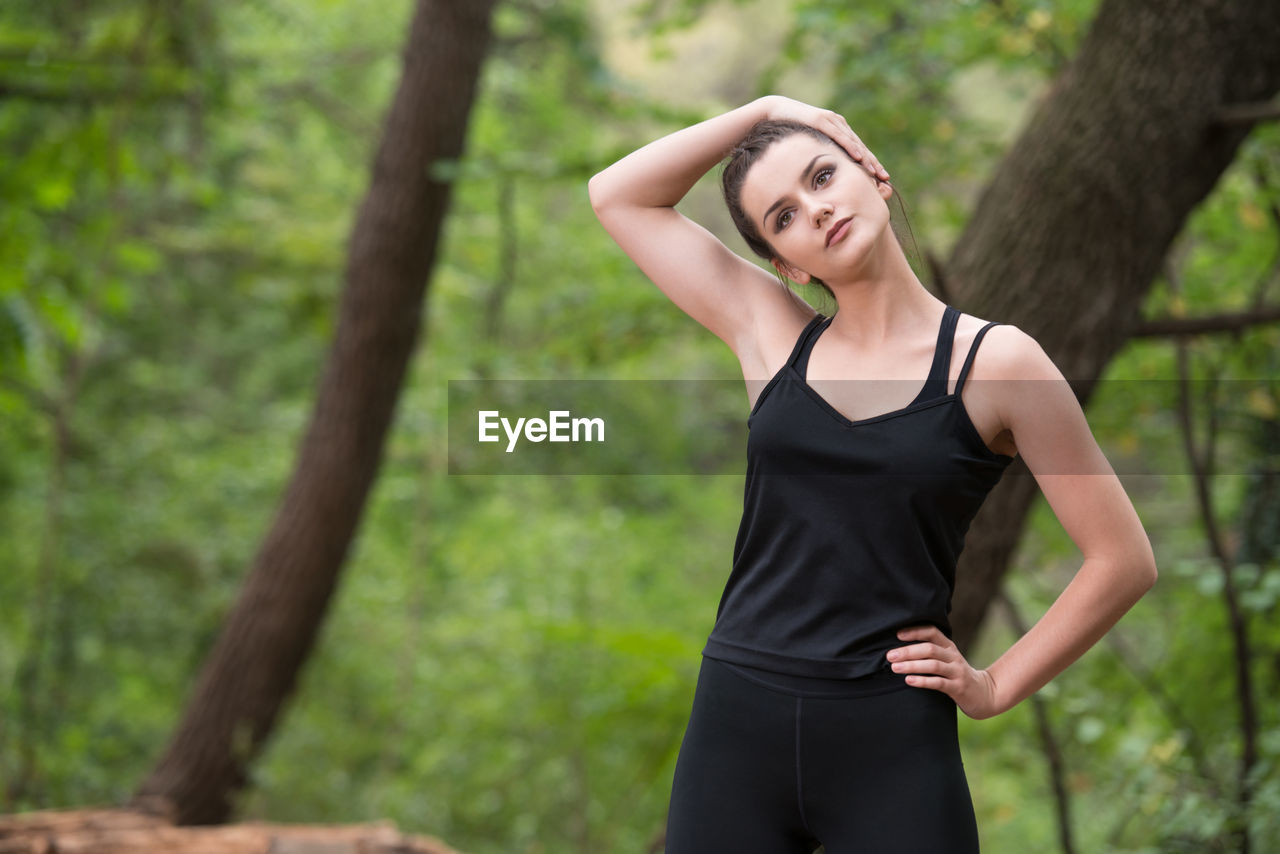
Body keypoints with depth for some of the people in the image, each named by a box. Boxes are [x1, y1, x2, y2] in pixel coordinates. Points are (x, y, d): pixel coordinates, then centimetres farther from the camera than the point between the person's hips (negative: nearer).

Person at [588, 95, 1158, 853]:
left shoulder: (995, 362, 0)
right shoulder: (772, 336, 9)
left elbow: (1125, 561, 2)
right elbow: (618, 195, 15)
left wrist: (996, 688, 1)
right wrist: (759, 112, 11)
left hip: (892, 742, -3)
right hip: (738, 725, 3)